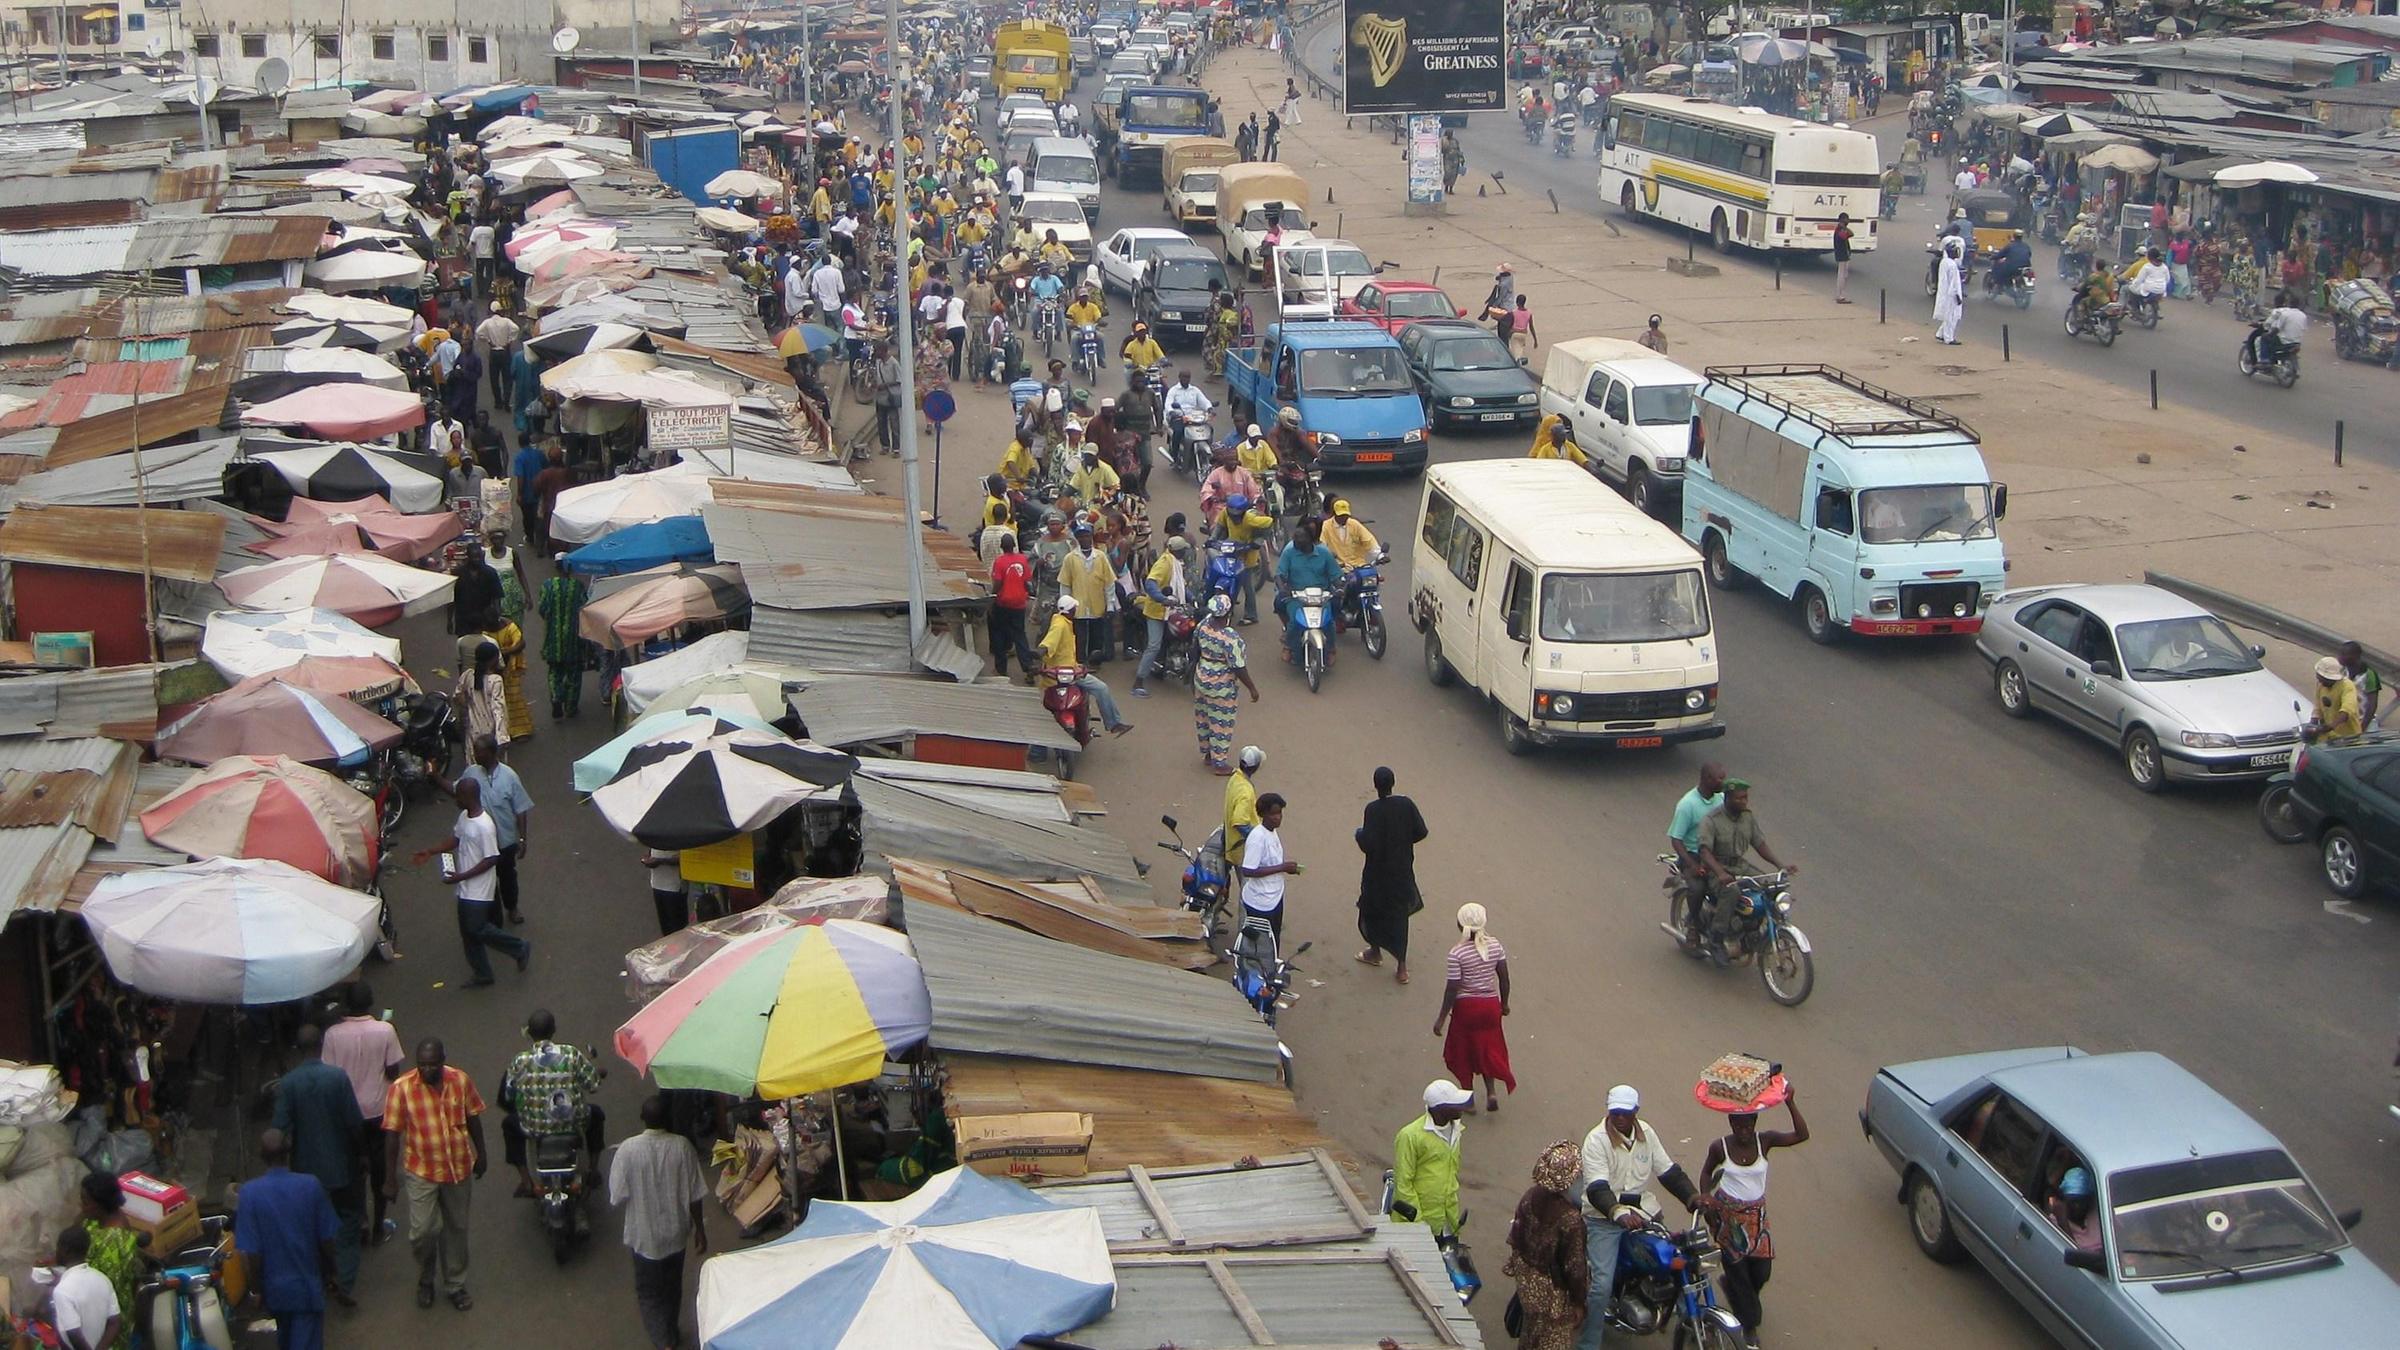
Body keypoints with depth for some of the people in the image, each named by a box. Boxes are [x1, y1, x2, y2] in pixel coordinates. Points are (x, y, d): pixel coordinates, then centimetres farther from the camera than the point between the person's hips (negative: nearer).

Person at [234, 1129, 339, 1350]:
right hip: (308, 1283, -1)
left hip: (275, 1285, 2)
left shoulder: (250, 1192, -16)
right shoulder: (311, 1186, -14)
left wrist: (256, 1288, 1)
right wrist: (329, 1270, 12)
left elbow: (251, 1250, -14)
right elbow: (327, 1238, -7)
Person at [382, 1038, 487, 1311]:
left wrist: (481, 1154, 14)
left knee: (456, 1228, 14)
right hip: (422, 1172, -2)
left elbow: (473, 1119, 6)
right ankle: (425, 1280, 23)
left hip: (459, 1168, 2)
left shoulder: (461, 1081, -8)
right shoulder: (402, 1088, -15)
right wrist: (390, 1179, -9)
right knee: (422, 1231, -5)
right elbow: (392, 1134, -11)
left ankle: (455, 1284, 31)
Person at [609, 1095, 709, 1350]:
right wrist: (699, 1229, 5)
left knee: (648, 1293, 12)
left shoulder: (628, 1150, -20)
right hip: (676, 1233, 2)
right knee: (672, 1287, 24)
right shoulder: (682, 1146, -15)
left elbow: (618, 1198, -13)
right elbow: (695, 1195, -8)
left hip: (644, 1236, -2)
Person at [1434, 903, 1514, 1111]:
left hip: (1466, 1007, -4)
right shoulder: (1495, 946, -9)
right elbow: (1504, 978, -1)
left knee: (1463, 1053, 17)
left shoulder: (1457, 954, -21)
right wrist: (1504, 1003, 15)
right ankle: (1491, 1092, 13)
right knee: (1487, 1049, 23)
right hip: (1491, 1005, 4)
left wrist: (1441, 1018, -8)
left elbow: (1452, 990, -18)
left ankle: (1468, 1098, 27)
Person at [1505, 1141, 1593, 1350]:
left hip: (1527, 1283, 6)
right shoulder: (1570, 1220, -31)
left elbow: (1515, 1238, 3)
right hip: (1554, 1294, -6)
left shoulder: (1530, 1198, -12)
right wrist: (1578, 1302, -9)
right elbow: (1574, 1267, -22)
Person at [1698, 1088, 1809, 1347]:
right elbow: (1706, 1172, 7)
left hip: (1756, 1214, 2)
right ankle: (1749, 1325, 19)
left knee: (1762, 1270, 3)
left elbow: (1801, 1135, -23)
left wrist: (1790, 1103, -34)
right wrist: (1705, 1197, -9)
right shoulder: (1720, 1148, -11)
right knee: (1737, 1270, 2)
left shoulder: (1765, 1140, -10)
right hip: (1728, 1215, -2)